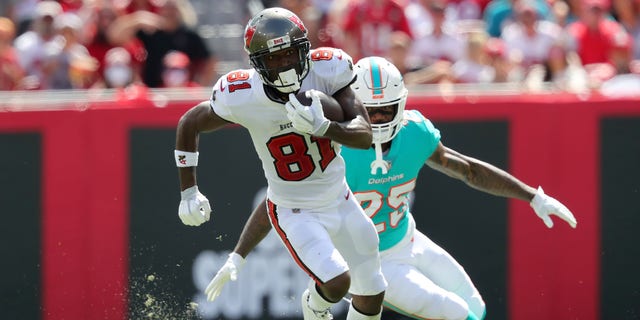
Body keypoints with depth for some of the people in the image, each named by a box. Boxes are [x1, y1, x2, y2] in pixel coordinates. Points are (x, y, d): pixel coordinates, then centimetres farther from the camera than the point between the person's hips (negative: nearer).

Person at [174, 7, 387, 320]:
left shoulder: (325, 72, -20)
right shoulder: (243, 98, -24)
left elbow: (365, 135, -22)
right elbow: (189, 124, -6)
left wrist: (322, 127, -41)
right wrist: (188, 191, -5)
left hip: (340, 201, 4)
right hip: (294, 212, -4)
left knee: (372, 294, 13)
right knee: (336, 282, -23)